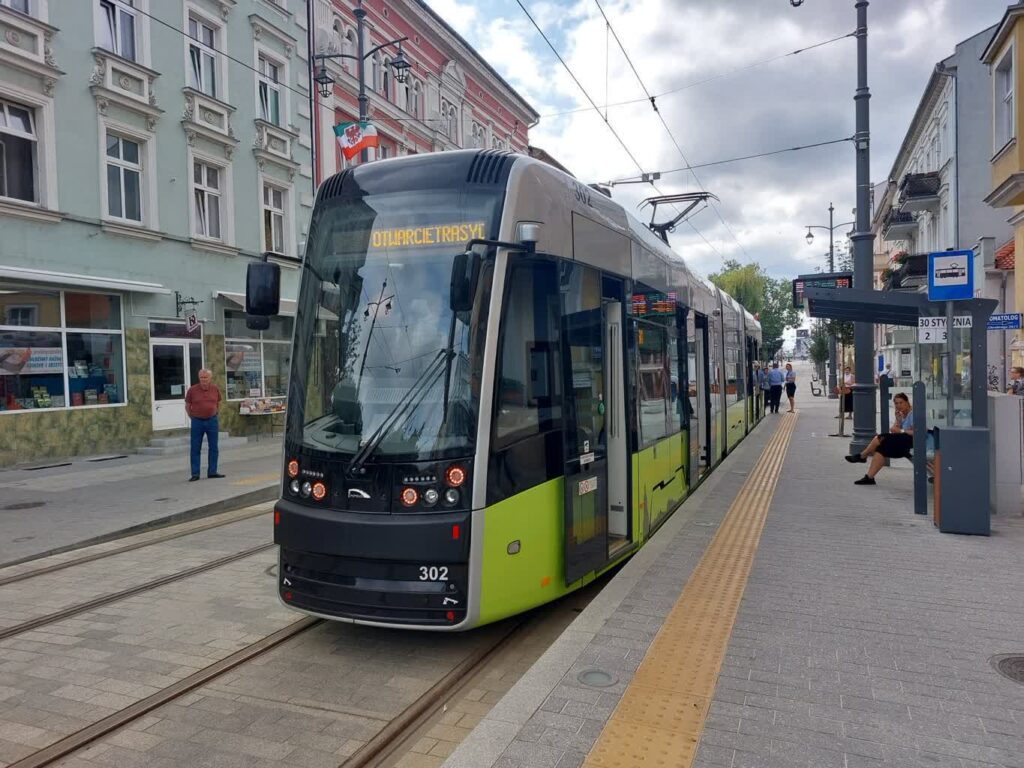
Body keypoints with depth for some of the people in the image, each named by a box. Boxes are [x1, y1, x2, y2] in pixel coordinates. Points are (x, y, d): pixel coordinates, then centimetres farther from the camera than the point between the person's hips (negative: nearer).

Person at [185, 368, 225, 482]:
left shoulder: (215, 389, -1)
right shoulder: (192, 390, -6)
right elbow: (187, 406, 5)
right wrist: (193, 418, 9)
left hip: (212, 420, 2)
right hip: (197, 422, -2)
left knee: (213, 447, 6)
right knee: (195, 449, 1)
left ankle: (212, 471, 15)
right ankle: (195, 474, 6)